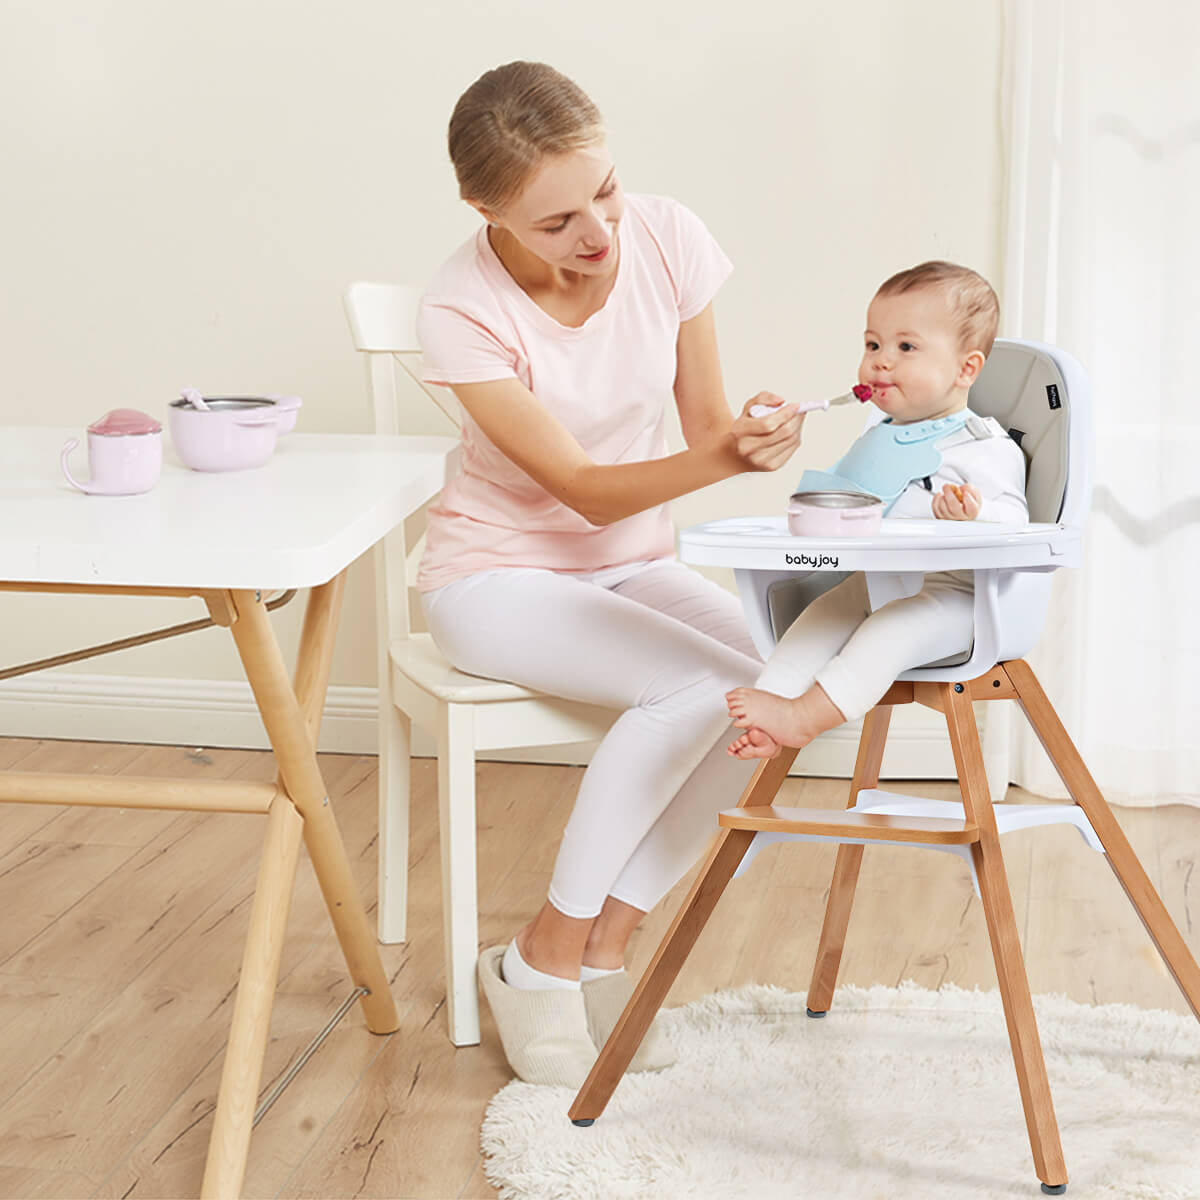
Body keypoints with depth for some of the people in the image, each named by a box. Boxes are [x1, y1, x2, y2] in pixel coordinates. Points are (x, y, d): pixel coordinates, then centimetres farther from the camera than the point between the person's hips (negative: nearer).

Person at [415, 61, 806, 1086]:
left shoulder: (668, 240, -12)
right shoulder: (464, 310, -23)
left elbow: (702, 420, -3)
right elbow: (586, 491, -24)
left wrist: (749, 432, -27)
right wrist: (721, 459, -41)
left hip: (636, 565, 5)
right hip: (500, 576, -5)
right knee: (701, 687, -30)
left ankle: (605, 944, -10)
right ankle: (544, 958, -14)